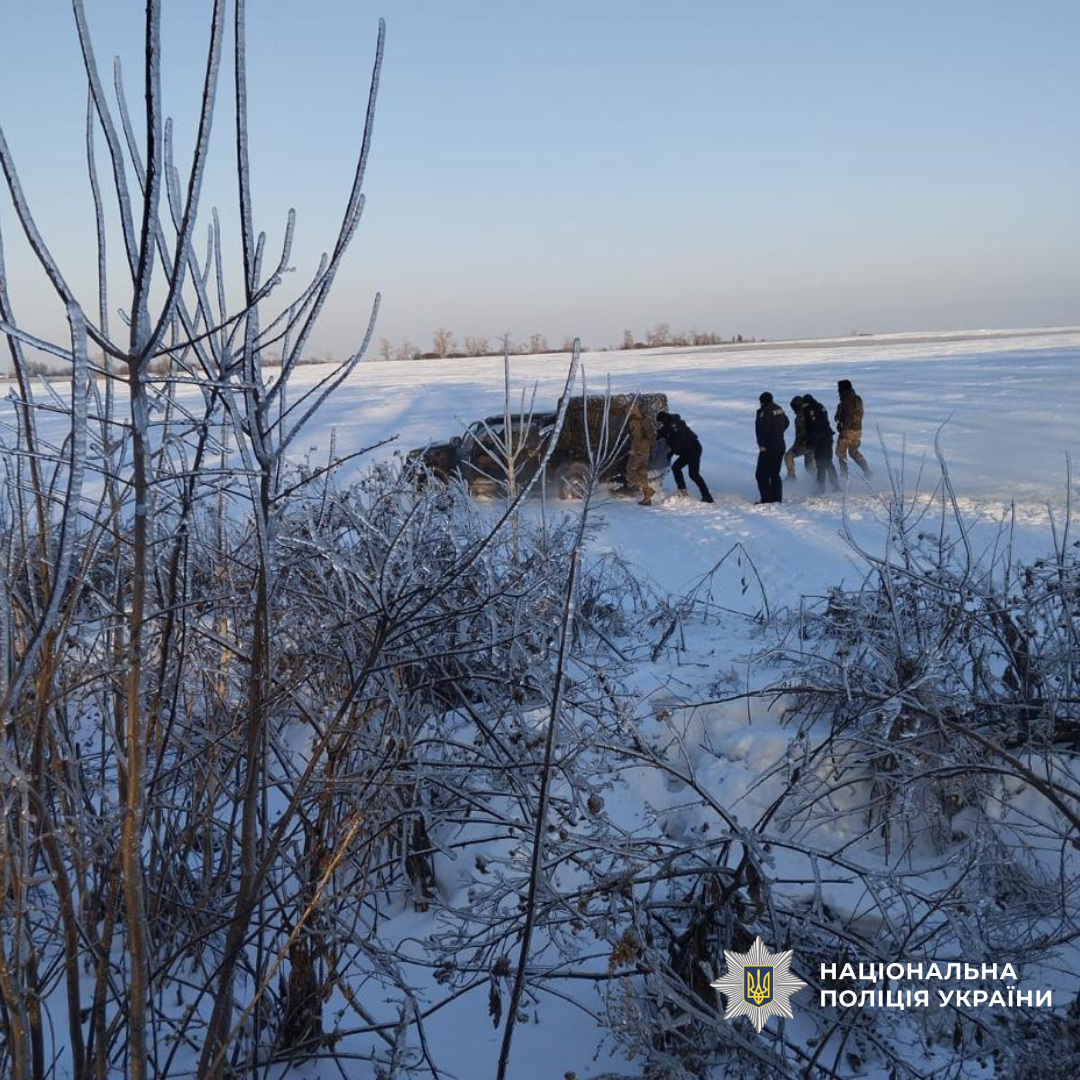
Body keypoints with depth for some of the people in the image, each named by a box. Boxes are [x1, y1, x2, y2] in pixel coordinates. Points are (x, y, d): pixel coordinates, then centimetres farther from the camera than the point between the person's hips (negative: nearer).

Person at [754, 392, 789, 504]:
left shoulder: (764, 411, -15)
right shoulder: (779, 409, 12)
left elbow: (763, 428, -24)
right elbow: (786, 422, 27)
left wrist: (762, 444, -20)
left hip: (769, 448, -8)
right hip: (780, 446, 9)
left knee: (761, 474, -3)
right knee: (775, 474, 16)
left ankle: (766, 499, -9)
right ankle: (777, 498, 14)